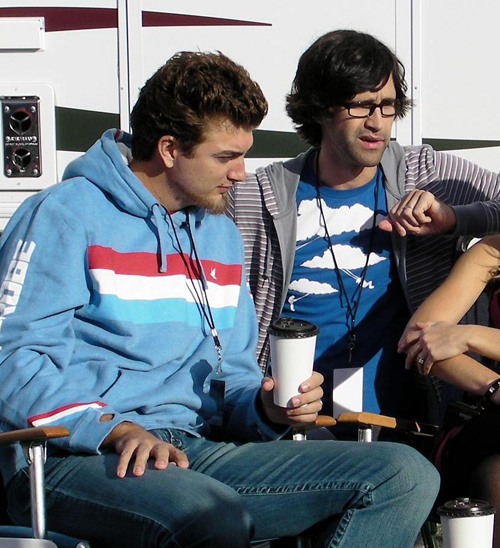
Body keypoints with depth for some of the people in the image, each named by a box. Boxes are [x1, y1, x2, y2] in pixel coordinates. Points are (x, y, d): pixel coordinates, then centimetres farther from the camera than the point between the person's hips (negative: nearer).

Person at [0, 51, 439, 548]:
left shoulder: (220, 235, 23)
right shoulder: (65, 215, 0)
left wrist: (265, 406, 2)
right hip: (77, 460, -7)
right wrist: (116, 429, -24)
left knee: (407, 475, -8)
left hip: (199, 453, 8)